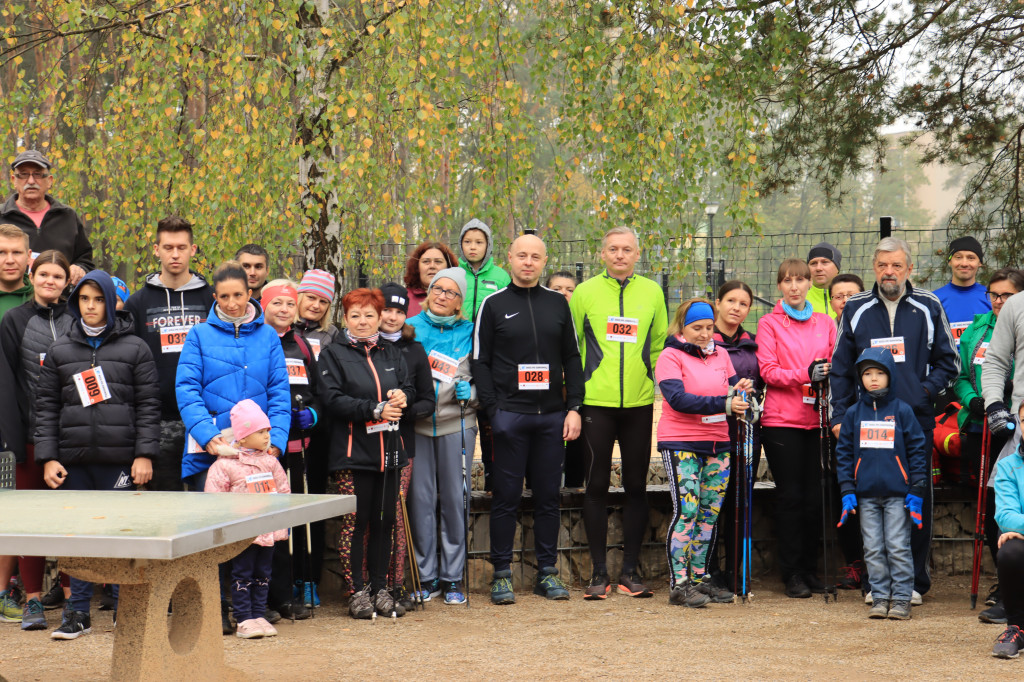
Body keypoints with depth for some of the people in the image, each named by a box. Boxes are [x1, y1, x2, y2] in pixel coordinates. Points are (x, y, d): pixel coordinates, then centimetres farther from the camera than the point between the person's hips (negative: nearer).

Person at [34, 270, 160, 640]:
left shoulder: (135, 348, 5)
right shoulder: (59, 351, 11)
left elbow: (148, 405, 2)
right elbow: (46, 407, 10)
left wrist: (144, 454, -6)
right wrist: (48, 458, 1)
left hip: (119, 458, -2)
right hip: (73, 460, 2)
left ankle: (124, 610, 11)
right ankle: (78, 612, 13)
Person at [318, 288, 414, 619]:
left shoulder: (392, 354, 18)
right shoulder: (333, 355, 2)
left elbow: (409, 390, 15)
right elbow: (332, 400, -9)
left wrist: (402, 397, -9)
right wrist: (375, 410, -17)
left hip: (388, 451, 4)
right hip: (351, 452, -4)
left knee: (383, 523, 7)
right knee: (353, 524, -5)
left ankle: (380, 589, 15)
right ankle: (357, 591, 4)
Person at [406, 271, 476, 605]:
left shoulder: (469, 333, 8)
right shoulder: (410, 328, 9)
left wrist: (467, 390, -7)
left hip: (456, 423, 0)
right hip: (417, 423, 0)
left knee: (455, 498, 1)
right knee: (420, 499, 0)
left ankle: (453, 577, 10)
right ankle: (426, 576, 10)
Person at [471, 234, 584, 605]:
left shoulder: (557, 303, 12)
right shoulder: (493, 304, 4)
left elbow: (572, 359, 13)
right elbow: (480, 362, 2)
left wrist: (574, 407, 3)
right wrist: (494, 410, -8)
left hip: (552, 415, 3)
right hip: (510, 416, -2)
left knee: (548, 495, 6)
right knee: (507, 496, -1)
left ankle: (547, 571, 14)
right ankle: (502, 573, 6)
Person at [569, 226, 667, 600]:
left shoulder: (652, 292, 8)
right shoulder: (584, 293, 2)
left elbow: (661, 345, 14)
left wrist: (659, 384, 6)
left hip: (639, 404, 2)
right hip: (596, 403, -2)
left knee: (636, 485, 5)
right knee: (596, 485, 0)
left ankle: (631, 570, 13)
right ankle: (599, 572, 7)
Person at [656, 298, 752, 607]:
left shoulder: (720, 355, 13)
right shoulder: (670, 357, -5)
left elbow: (732, 394, 14)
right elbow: (678, 399, -19)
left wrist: (740, 392, -10)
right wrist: (723, 404, -26)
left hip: (718, 443, 6)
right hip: (680, 443, -6)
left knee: (710, 512, 8)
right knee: (686, 511, -10)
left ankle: (701, 579, 16)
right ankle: (679, 584, -7)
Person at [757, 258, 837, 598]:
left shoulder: (825, 323, 13)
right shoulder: (769, 323, 3)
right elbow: (768, 371, -6)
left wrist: (827, 375, -7)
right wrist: (805, 374, -19)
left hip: (817, 418, 3)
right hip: (782, 420, -3)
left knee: (815, 497, 3)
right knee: (790, 496, -2)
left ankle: (810, 570, 15)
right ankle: (792, 574, 5)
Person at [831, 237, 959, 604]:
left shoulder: (928, 307, 6)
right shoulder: (856, 309, 9)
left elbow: (949, 361, 12)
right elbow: (840, 368, 12)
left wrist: (926, 389, -4)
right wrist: (839, 415, 4)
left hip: (917, 419, -1)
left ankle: (914, 581, 10)